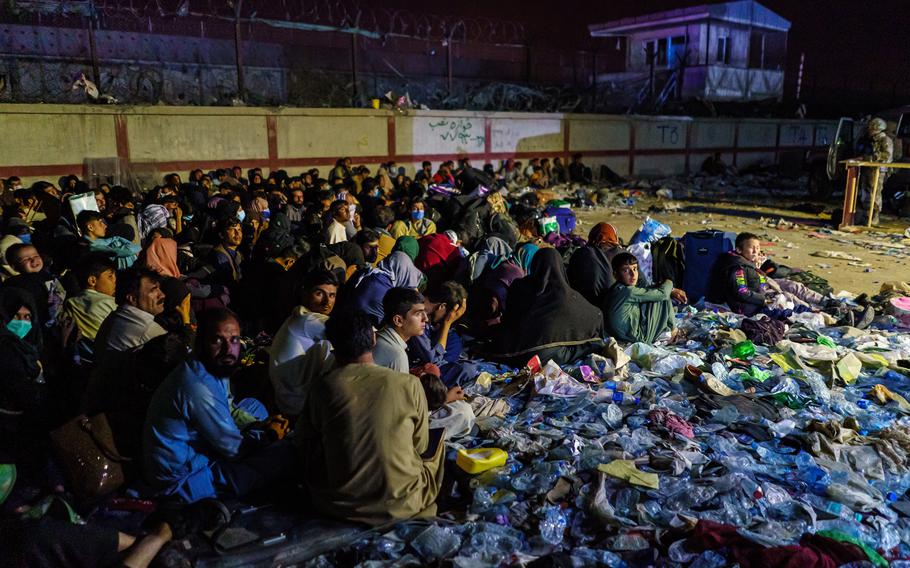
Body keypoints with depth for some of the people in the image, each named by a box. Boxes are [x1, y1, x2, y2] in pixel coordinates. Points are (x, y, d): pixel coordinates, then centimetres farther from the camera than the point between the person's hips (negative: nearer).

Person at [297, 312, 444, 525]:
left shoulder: (323, 387, -9)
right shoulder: (410, 384, -11)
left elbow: (305, 445, 4)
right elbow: (420, 447, 3)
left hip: (337, 506, 1)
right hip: (401, 506, 0)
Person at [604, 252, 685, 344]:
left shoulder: (617, 288, 2)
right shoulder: (629, 291, -25)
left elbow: (647, 289, 13)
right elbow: (662, 293, -17)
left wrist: (672, 291, 4)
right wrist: (669, 282, 4)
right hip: (638, 339, -9)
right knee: (663, 298, -3)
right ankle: (673, 331, 16)